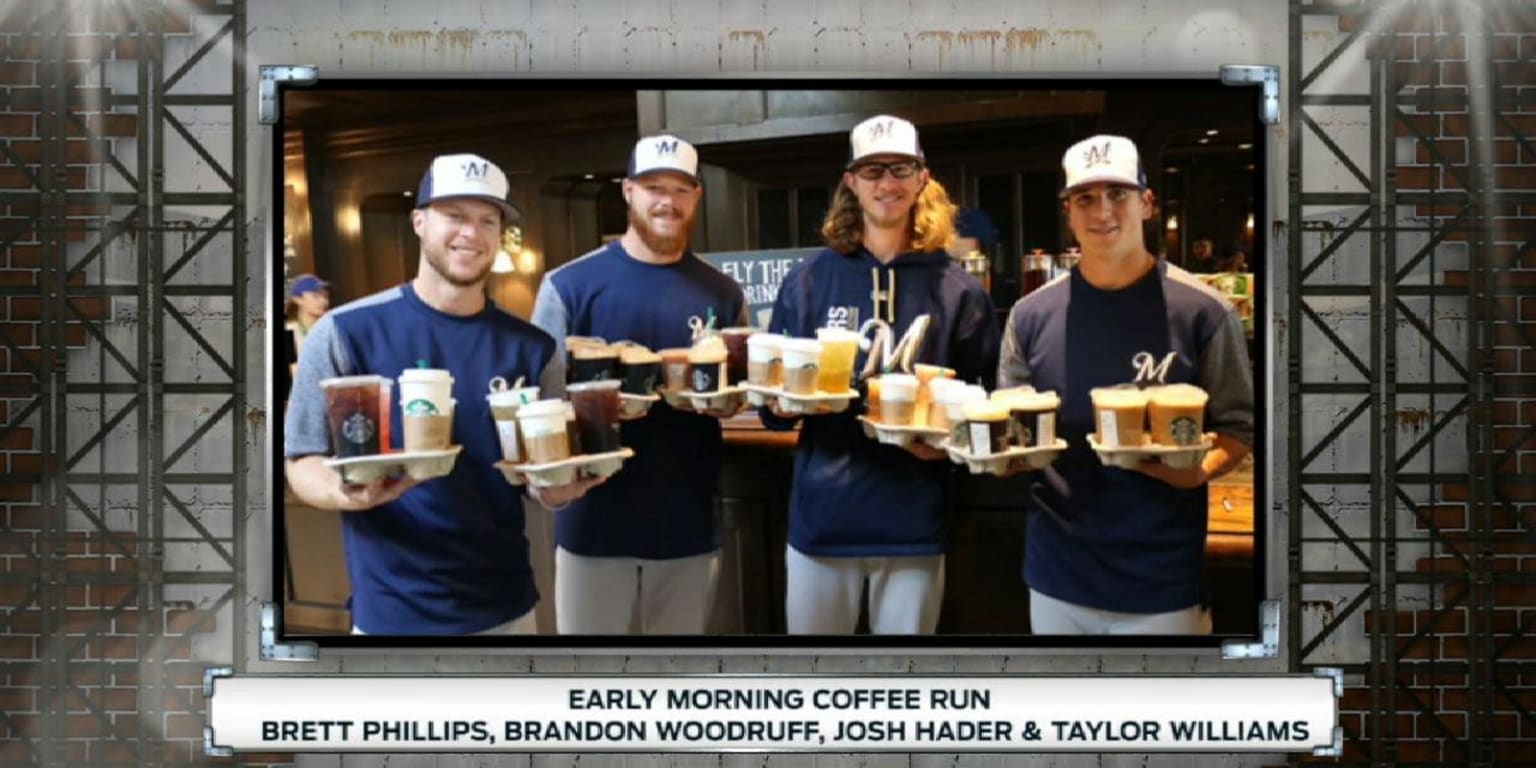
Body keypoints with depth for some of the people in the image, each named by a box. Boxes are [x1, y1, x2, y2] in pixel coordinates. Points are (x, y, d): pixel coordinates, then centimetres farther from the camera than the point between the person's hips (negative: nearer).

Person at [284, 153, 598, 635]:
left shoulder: (531, 348, 0)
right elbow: (304, 461, -5)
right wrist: (348, 492, -26)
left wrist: (568, 483, -19)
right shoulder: (345, 333, -8)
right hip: (391, 610, -3)